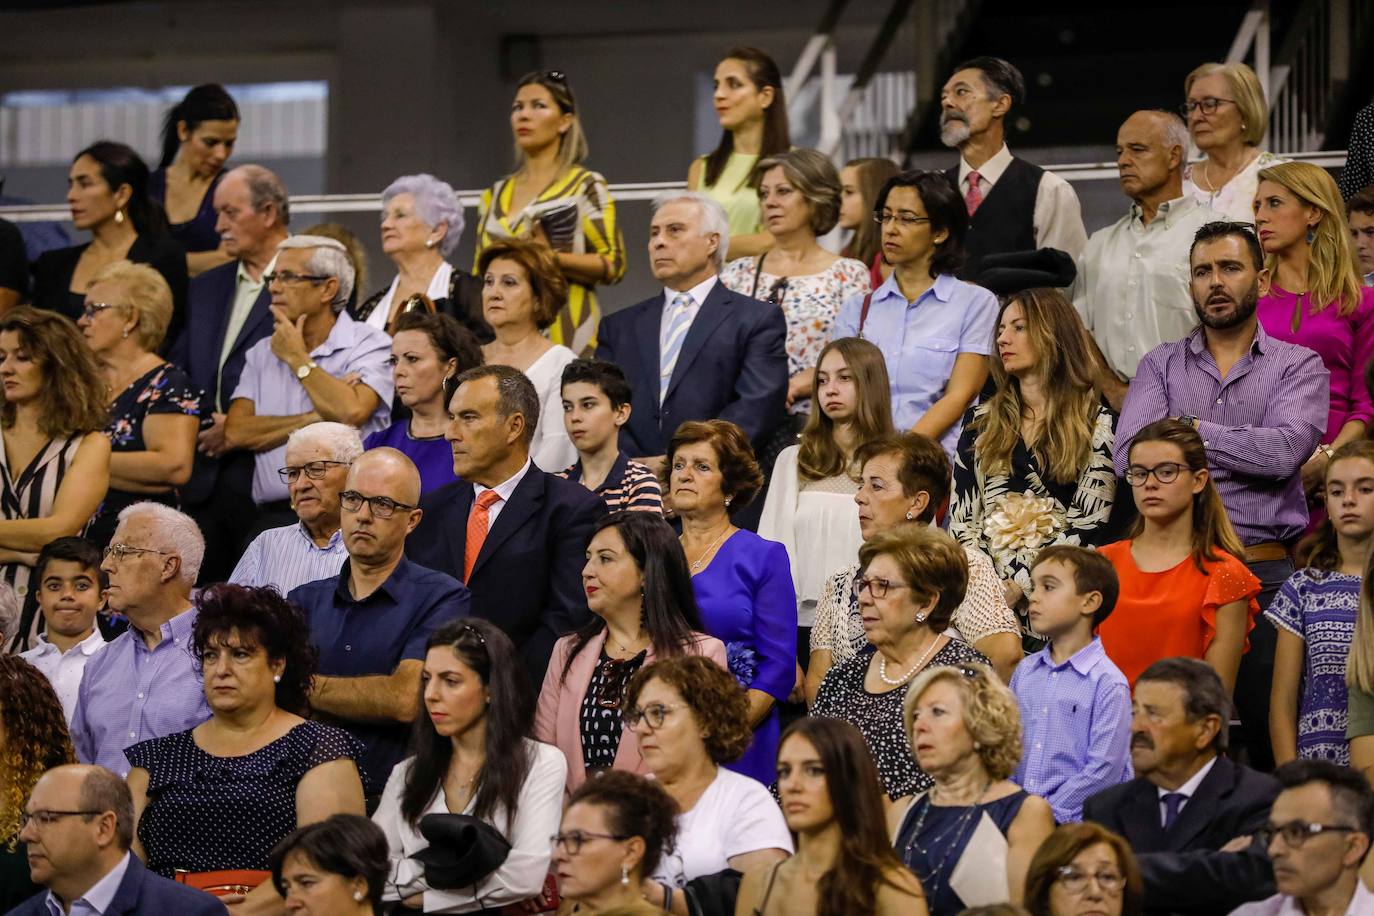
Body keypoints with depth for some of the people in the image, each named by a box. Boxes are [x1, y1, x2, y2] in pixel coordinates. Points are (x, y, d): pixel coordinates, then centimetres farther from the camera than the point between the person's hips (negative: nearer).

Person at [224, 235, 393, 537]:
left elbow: (352, 412, -15)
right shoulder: (263, 353, 18)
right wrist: (315, 418, -4)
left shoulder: (370, 345, 4)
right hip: (272, 517, 4)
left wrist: (297, 358, 1)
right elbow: (235, 433, 6)